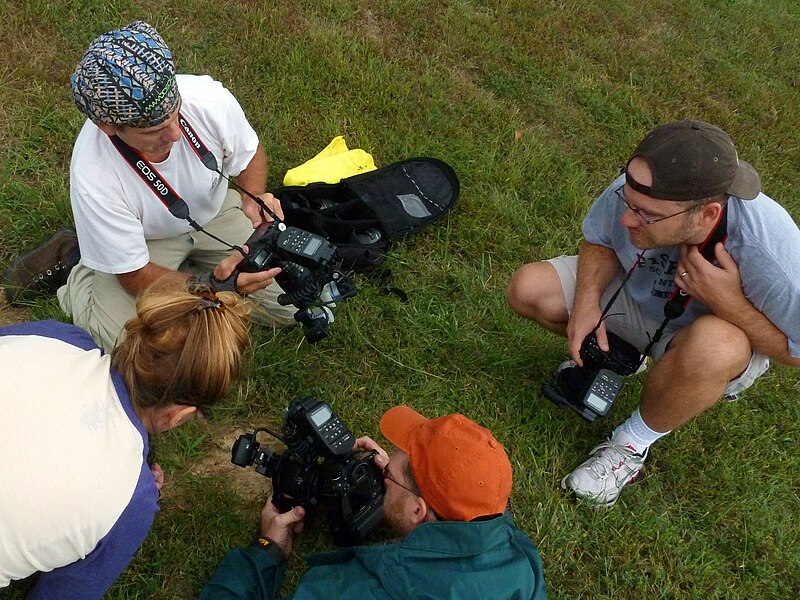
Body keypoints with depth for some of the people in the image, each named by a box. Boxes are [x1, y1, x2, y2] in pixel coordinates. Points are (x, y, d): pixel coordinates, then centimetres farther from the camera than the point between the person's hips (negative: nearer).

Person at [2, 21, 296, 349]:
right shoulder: (93, 180, -38)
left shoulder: (209, 98, -31)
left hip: (214, 211, 4)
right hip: (141, 240, -3)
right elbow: (135, 277, -26)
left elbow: (249, 155, -7)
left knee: (290, 306, -4)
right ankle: (74, 269, 7)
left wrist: (254, 198, -28)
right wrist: (214, 285, -41)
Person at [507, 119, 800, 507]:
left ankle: (634, 444, -12)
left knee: (714, 345, -41)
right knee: (527, 288, -12)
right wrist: (587, 300, -24)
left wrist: (728, 302, -39)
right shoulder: (633, 192, -29)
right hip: (638, 295, 4)